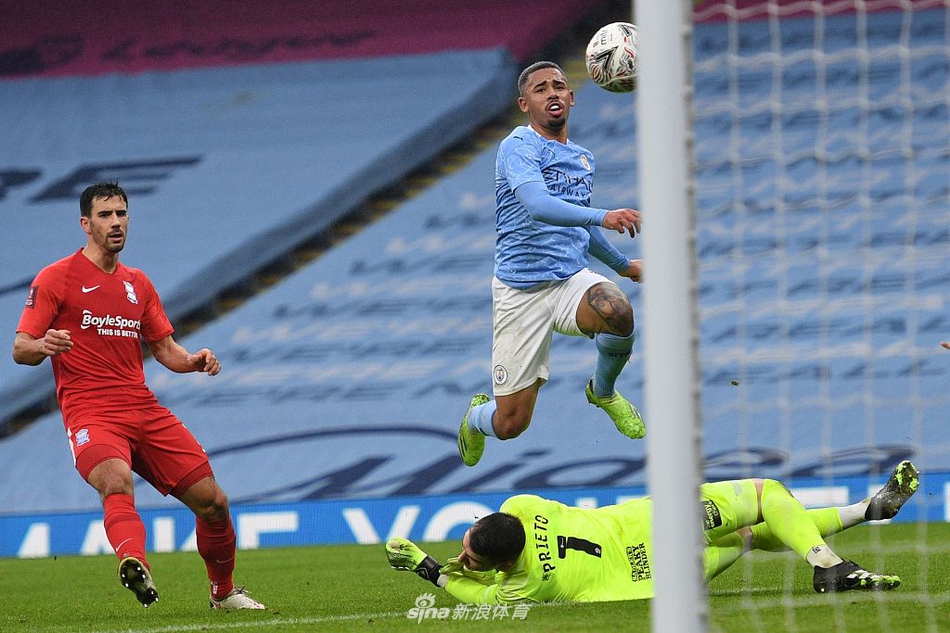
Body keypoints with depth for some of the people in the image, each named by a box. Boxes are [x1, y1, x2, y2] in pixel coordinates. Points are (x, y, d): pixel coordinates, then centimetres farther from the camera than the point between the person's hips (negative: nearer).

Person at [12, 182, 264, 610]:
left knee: (212, 501, 3)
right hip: (89, 411, -6)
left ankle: (224, 593, 25)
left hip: (144, 410, 6)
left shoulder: (138, 284, 20)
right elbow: (20, 350, -2)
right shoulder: (56, 278, 2)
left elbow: (164, 348, 25)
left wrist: (193, 361, 3)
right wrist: (43, 346, -26)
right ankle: (133, 563, -64)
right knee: (117, 483, -37)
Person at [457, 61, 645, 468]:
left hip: (572, 280, 5)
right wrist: (602, 217, -44)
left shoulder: (582, 158, 14)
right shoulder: (519, 147, -11)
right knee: (510, 425, -5)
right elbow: (538, 206, -30)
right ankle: (477, 416, 35)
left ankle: (603, 390, 0)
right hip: (520, 291, -5)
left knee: (616, 311, -33)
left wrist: (623, 265, 41)